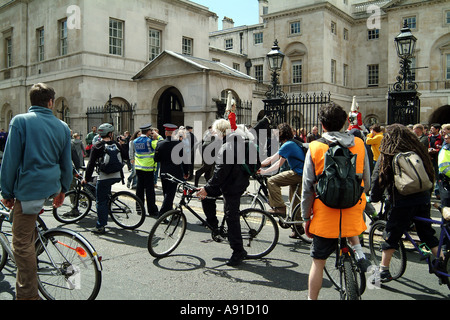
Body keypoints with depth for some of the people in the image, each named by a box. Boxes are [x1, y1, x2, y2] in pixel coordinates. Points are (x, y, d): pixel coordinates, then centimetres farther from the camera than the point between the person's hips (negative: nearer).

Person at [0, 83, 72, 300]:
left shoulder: (20, 121, -8)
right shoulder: (62, 127, 6)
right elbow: (66, 163, 11)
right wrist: (63, 190, 22)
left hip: (29, 190, -6)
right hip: (51, 187, 6)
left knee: (21, 244, 1)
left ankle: (28, 295, 7)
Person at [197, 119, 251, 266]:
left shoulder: (227, 148, -24)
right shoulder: (239, 141, 7)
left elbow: (220, 172, -25)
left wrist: (207, 188, -17)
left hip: (232, 186, -10)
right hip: (239, 181, 10)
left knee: (232, 218, -1)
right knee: (206, 194, 17)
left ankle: (238, 252, 10)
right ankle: (213, 225, 27)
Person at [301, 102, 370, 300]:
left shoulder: (315, 147, -8)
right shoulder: (359, 144, 0)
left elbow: (307, 187, -6)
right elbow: (366, 181, 7)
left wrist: (306, 217, 3)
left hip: (325, 214, -3)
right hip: (353, 211, 3)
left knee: (318, 261, 9)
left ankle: (312, 298, 18)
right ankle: (357, 250, 18)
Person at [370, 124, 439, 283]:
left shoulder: (388, 156, -5)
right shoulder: (418, 151, 7)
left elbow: (380, 179, -3)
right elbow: (430, 174, 14)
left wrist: (373, 197, 9)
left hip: (401, 203, -4)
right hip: (423, 201, 4)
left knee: (391, 237, 5)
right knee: (428, 235, 17)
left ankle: (383, 271, 9)